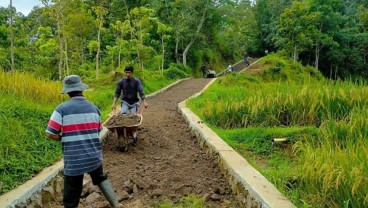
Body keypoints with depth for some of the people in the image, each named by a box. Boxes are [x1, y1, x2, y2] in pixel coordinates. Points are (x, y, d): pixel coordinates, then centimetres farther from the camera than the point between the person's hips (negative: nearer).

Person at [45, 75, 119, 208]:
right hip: (94, 156, 4)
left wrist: (64, 138, 6)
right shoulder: (94, 108, 4)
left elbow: (50, 134, -11)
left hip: (73, 161, -4)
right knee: (101, 178, 32)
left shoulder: (62, 109, -10)